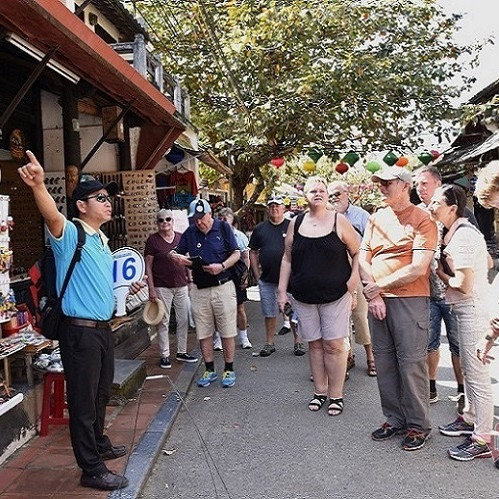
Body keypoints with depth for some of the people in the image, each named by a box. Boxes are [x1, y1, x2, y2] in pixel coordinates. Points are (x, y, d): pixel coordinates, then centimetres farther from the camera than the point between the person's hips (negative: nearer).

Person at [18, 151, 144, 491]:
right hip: (80, 332, -9)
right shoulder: (71, 234, -13)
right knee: (83, 401, 2)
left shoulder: (102, 241, 14)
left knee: (101, 394, 24)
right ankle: (92, 469, 13)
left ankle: (99, 445, 43)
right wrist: (39, 186, -55)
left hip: (104, 329, 9)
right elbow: (52, 216, -38)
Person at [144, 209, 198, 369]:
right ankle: (164, 355, 11)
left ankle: (182, 352, 22)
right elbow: (148, 266, -4)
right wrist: (151, 289, -9)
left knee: (184, 320, 8)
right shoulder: (153, 240, -3)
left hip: (181, 286, 4)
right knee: (163, 322, 1)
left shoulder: (181, 238, 8)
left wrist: (190, 281, 10)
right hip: (162, 287, -4)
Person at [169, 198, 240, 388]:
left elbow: (236, 254, -1)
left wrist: (222, 266, -18)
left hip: (223, 287, -3)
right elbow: (175, 252, 11)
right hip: (199, 290, 3)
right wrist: (176, 256, -13)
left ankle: (229, 370, 17)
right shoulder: (190, 232, 6)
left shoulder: (223, 228, -1)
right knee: (203, 333, 8)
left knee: (227, 332, 3)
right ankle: (210, 370, 22)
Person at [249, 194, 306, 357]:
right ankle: (269, 343, 21)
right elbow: (253, 252, 13)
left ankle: (298, 342, 16)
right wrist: (257, 275, 6)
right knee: (270, 313, 11)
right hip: (267, 280, 3)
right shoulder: (260, 229, 8)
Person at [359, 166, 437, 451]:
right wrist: (373, 294, -5)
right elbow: (363, 259, 9)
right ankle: (394, 419, 26)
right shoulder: (376, 218, 13)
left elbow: (418, 268, -15)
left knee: (411, 363, -1)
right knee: (384, 362, 12)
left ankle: (418, 425, 15)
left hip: (410, 300, -6)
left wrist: (378, 286, -10)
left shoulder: (422, 220, -6)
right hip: (378, 301, 6)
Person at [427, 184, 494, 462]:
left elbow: (464, 285, -22)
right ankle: (471, 418, 37)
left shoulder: (462, 236, -20)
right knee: (469, 369, 21)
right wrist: (446, 270, 10)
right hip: (467, 310, 11)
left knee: (477, 374, -2)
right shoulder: (460, 231, 10)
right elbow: (488, 263, 20)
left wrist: (441, 273, -6)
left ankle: (482, 440, 8)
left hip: (473, 311, -11)